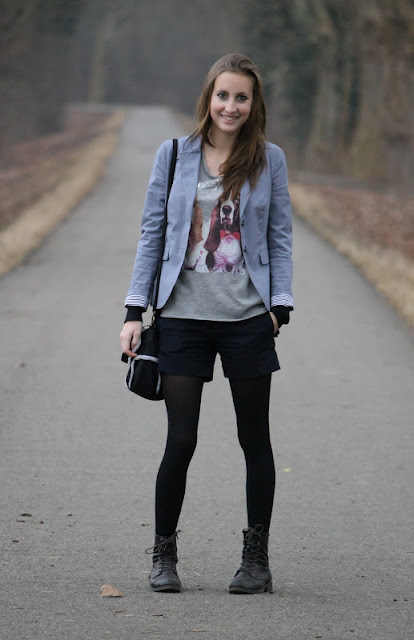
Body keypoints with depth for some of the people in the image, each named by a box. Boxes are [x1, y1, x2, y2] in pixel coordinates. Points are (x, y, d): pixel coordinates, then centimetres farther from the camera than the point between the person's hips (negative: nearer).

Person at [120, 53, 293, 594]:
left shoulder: (269, 160, 4)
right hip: (184, 317, 0)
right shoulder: (174, 155, 4)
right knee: (180, 441, -3)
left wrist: (280, 305, -3)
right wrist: (135, 311, 3)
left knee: (255, 438, 6)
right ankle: (163, 555, 12)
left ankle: (256, 559, 15)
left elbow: (280, 238, 7)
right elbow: (152, 234, 7)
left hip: (248, 319, 0)